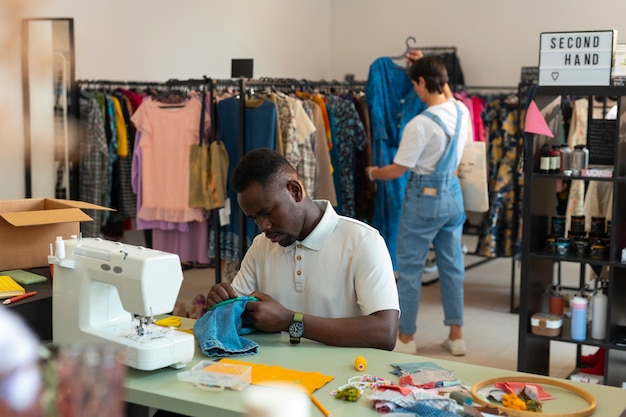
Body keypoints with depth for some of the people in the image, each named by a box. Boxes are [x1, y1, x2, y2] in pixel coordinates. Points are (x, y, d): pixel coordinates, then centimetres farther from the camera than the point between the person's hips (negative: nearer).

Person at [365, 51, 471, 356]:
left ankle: (406, 338, 12)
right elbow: (447, 95, 25)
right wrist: (430, 66, 31)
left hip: (424, 196, -7)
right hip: (452, 193, 7)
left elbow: (397, 170, -14)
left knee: (409, 268, 5)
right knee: (452, 265, 14)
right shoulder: (461, 111, -2)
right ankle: (456, 336, 20)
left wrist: (372, 173, 6)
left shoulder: (419, 124, -21)